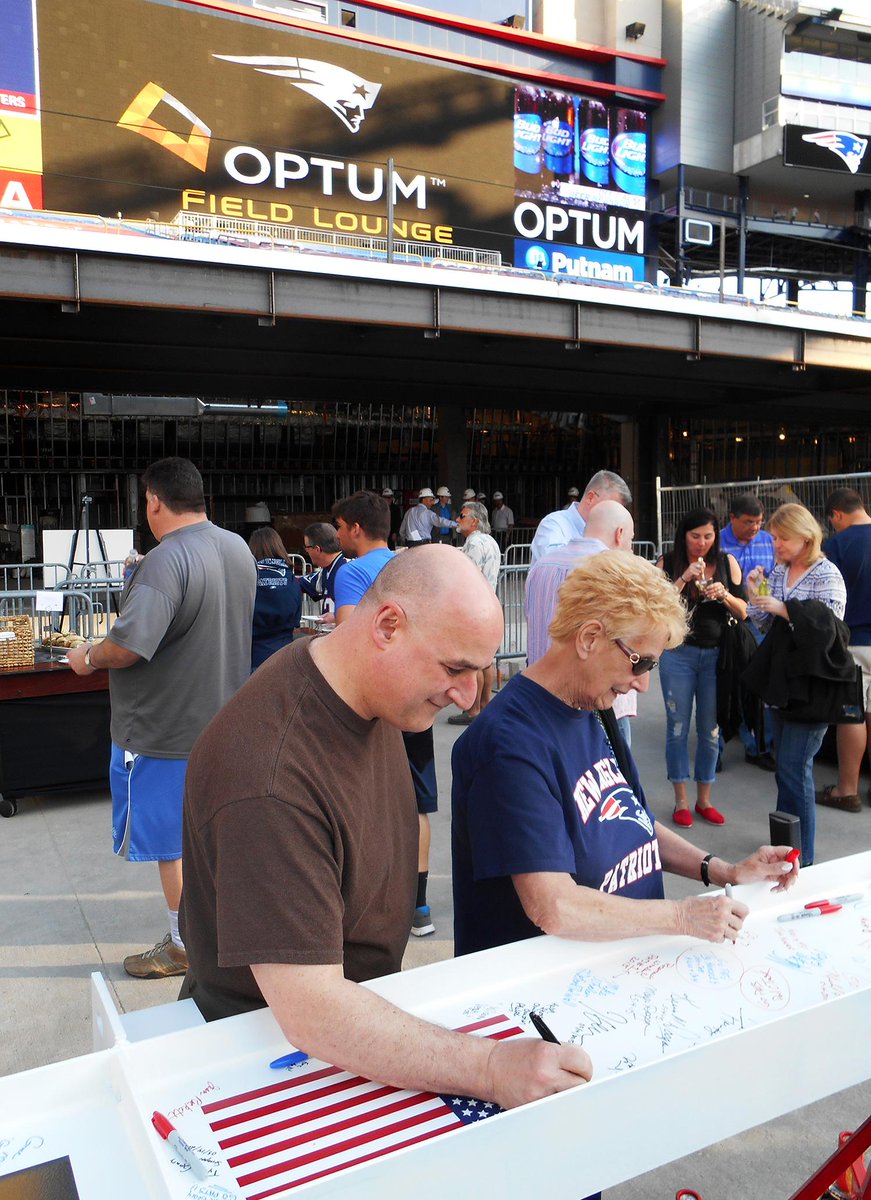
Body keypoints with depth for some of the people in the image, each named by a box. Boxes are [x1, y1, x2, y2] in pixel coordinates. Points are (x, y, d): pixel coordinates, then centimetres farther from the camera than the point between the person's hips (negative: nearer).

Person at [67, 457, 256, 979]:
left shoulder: (166, 561, -25)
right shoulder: (239, 548, 2)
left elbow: (127, 646, -31)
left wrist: (88, 657, -11)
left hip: (165, 731, -8)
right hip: (222, 720, 8)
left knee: (174, 844, 8)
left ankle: (184, 946, 23)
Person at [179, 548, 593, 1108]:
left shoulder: (374, 689, -4)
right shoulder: (271, 778, -33)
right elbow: (310, 1011, -33)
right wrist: (489, 1069, -37)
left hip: (365, 1003, 7)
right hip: (266, 1046, -7)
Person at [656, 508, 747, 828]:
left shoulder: (727, 562, 2)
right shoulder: (669, 562, -2)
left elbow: (743, 612, 4)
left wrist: (724, 595, -15)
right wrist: (684, 578, -19)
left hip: (716, 654, 2)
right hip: (678, 654, -2)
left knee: (711, 729, 9)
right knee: (678, 727, 5)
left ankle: (704, 799, 23)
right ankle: (681, 801, 17)